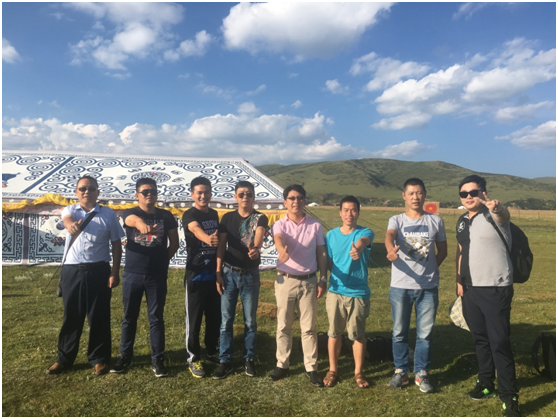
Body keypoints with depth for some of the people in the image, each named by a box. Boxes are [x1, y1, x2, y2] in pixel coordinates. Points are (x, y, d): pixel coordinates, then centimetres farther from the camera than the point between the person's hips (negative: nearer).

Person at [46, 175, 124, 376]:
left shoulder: (108, 214, 2)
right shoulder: (70, 210, 6)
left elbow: (116, 245, 3)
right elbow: (67, 220, -19)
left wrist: (115, 272, -3)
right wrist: (71, 225, -45)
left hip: (98, 271, -1)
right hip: (72, 270, 2)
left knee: (99, 317, 5)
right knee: (71, 316, 11)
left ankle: (99, 359, 20)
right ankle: (64, 358, 27)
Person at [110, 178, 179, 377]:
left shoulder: (166, 216, 2)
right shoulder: (130, 213, -2)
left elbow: (174, 243, 11)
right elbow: (133, 220, -28)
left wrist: (163, 259, 2)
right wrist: (141, 224, -51)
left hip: (157, 275, 0)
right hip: (132, 274, 0)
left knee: (156, 318, 6)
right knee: (129, 317, 12)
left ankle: (158, 359, 15)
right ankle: (125, 356, 27)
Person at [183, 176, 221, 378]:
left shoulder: (214, 214, 9)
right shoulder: (189, 215, -11)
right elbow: (196, 229, -35)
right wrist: (208, 239, -58)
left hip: (214, 274, 6)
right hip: (195, 275, -6)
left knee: (215, 317, 14)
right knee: (194, 319, 4)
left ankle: (212, 352, 31)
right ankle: (193, 359, 18)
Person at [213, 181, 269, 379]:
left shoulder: (260, 218, -5)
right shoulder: (228, 218, 2)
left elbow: (259, 237, -25)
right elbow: (221, 246, 3)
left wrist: (255, 248, -48)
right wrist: (218, 272, -3)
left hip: (250, 275, -1)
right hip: (229, 273, 2)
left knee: (250, 320, 9)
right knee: (226, 320, 5)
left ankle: (249, 359, 24)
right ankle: (225, 361, 17)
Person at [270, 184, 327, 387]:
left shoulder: (315, 225, 1)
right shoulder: (280, 224, -4)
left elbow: (322, 253, 5)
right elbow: (278, 239, -28)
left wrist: (323, 279, 0)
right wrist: (282, 251, -51)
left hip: (309, 281, 0)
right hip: (285, 281, 0)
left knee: (309, 327, 7)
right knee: (283, 326, 10)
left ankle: (311, 368, 19)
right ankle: (282, 364, 25)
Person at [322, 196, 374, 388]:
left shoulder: (365, 232, -7)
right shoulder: (331, 235, 3)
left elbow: (363, 240, -33)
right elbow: (328, 262, 9)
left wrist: (358, 248, -55)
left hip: (359, 293, -2)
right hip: (335, 292, 2)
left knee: (358, 334, 10)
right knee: (334, 333, 12)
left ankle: (358, 372, 29)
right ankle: (332, 370, 30)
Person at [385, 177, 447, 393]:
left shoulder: (435, 221, 5)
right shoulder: (396, 220, 0)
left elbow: (443, 250, 15)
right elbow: (389, 236, -23)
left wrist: (430, 268, 1)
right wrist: (391, 250, -45)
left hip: (428, 286, 1)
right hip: (400, 286, -1)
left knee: (425, 333, 9)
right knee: (399, 332, 10)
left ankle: (421, 373, 26)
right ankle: (401, 371, 27)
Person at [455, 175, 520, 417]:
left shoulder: (493, 216, -13)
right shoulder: (462, 221, 9)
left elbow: (504, 215, -38)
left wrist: (497, 208, -61)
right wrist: (459, 280, 11)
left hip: (496, 289, -7)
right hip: (471, 289, 7)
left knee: (499, 342, -1)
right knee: (480, 339, 17)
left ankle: (509, 396, 12)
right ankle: (486, 383, 33)